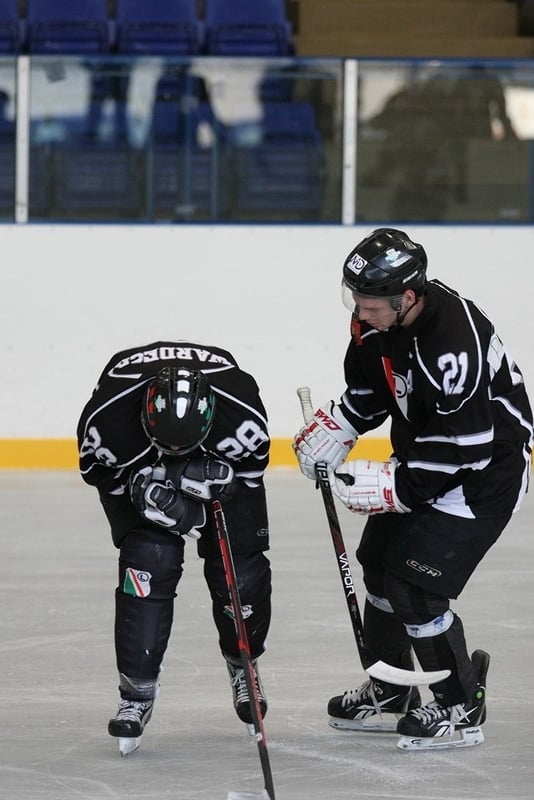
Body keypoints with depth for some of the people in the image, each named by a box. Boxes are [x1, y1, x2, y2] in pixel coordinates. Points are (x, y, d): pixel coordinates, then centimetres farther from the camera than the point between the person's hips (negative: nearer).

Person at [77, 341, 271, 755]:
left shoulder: (242, 411, -39)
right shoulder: (108, 412, -41)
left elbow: (252, 461, -17)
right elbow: (97, 467, -18)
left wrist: (215, 474, -38)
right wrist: (145, 488, -34)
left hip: (218, 457, 1)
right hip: (132, 466, -1)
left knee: (240, 566, -4)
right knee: (150, 558, -20)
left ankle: (244, 669, 27)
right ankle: (137, 692, -10)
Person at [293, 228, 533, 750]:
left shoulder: (455, 344, -36)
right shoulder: (378, 320, -9)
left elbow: (462, 449, -32)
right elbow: (368, 387, 11)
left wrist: (390, 485, -29)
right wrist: (331, 430, -3)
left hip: (486, 467, -9)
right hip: (421, 451, 9)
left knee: (416, 586, -14)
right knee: (380, 563, 16)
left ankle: (461, 709, 2)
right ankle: (391, 692, 34)